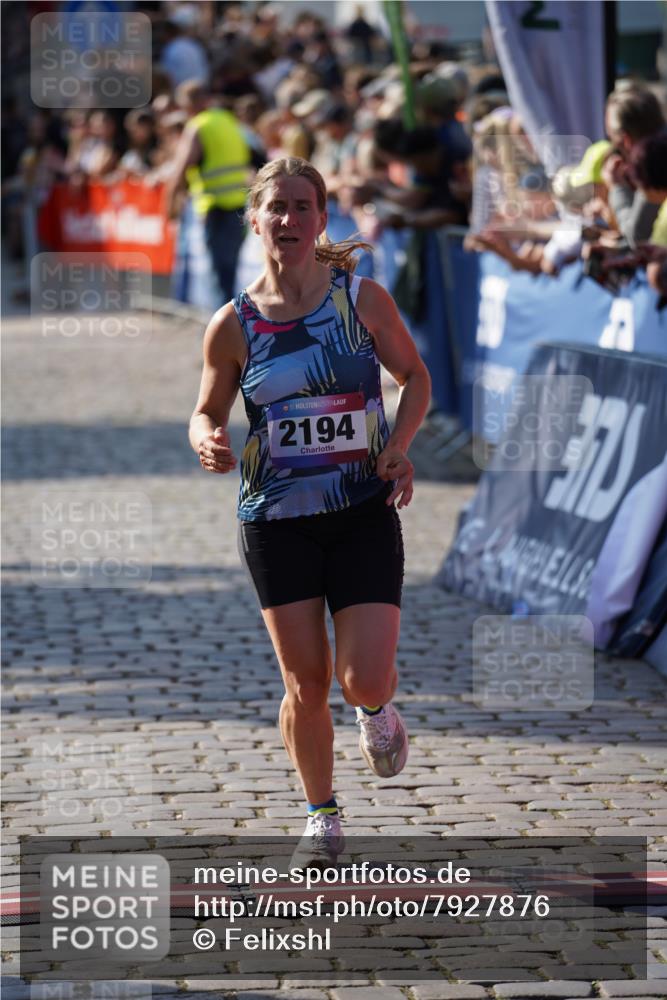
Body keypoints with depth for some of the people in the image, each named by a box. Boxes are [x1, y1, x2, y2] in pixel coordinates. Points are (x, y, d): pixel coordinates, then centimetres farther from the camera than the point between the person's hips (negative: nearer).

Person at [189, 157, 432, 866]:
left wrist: (399, 448, -7)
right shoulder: (233, 326, -3)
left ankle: (374, 707, 27)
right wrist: (207, 442, -14)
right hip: (276, 519, 1)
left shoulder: (363, 299, -4)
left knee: (364, 680, -11)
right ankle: (321, 815, 25)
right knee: (306, 685, 3)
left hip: (364, 513, -1)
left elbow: (414, 376, 9)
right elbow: (207, 412, 10)